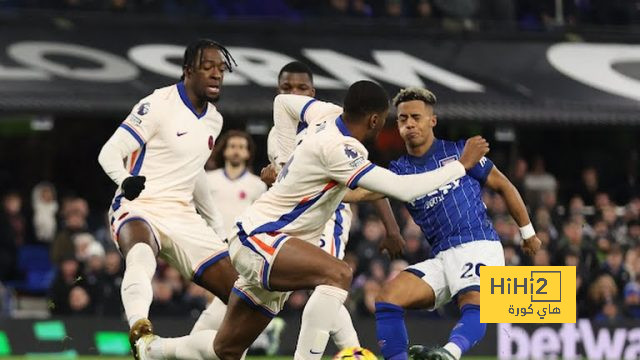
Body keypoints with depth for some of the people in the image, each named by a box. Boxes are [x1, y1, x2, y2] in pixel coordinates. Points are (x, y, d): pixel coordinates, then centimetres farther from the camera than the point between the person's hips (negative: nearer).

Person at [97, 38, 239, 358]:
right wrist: (125, 180, -36)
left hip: (182, 216, 8)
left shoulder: (214, 119, 13)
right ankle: (141, 333, -62)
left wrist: (217, 225, 32)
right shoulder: (160, 105, -10)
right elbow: (110, 153, -14)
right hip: (139, 208, -8)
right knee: (141, 255, -43)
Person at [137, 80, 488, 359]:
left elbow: (283, 102, 22)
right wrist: (462, 165, -20)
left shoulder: (330, 114, 1)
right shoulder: (337, 148, -25)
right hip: (257, 238, -10)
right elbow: (403, 188, -29)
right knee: (338, 273, -34)